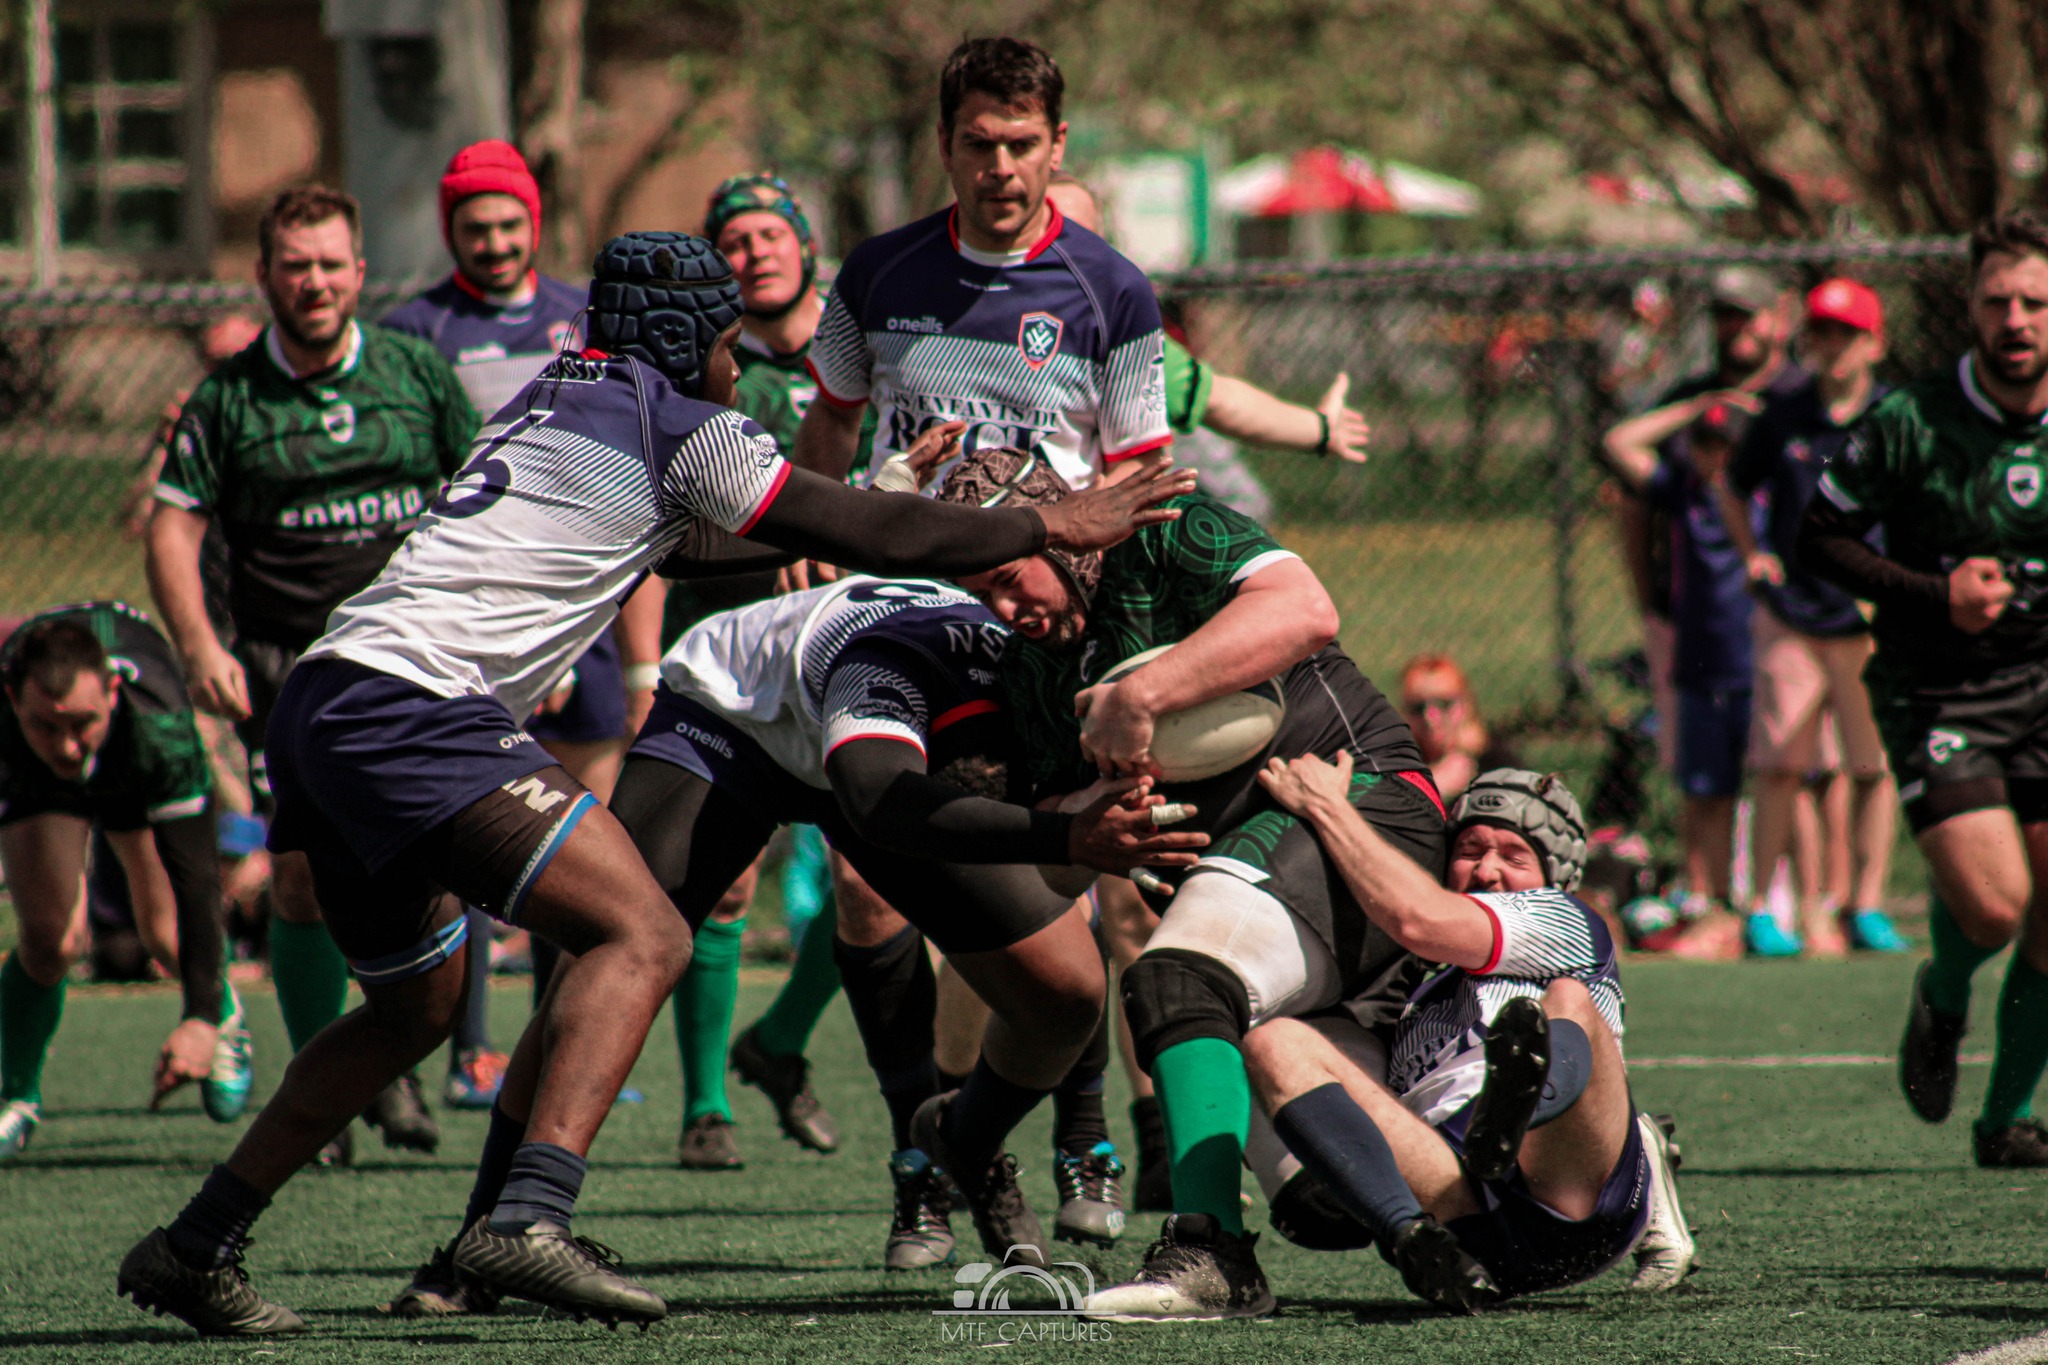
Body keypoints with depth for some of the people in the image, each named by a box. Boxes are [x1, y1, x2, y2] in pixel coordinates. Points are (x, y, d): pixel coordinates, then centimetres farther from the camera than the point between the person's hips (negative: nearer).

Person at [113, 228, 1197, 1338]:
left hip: (320, 700, 9)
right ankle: (525, 1219, -30)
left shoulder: (553, 402, 25)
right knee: (641, 936, -13)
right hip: (412, 703, -9)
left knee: (416, 1007, 23)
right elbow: (870, 540, 2)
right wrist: (1051, 526, 14)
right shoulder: (680, 428, -1)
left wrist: (889, 515, 45)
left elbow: (683, 543, 41)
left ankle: (193, 1248, 23)